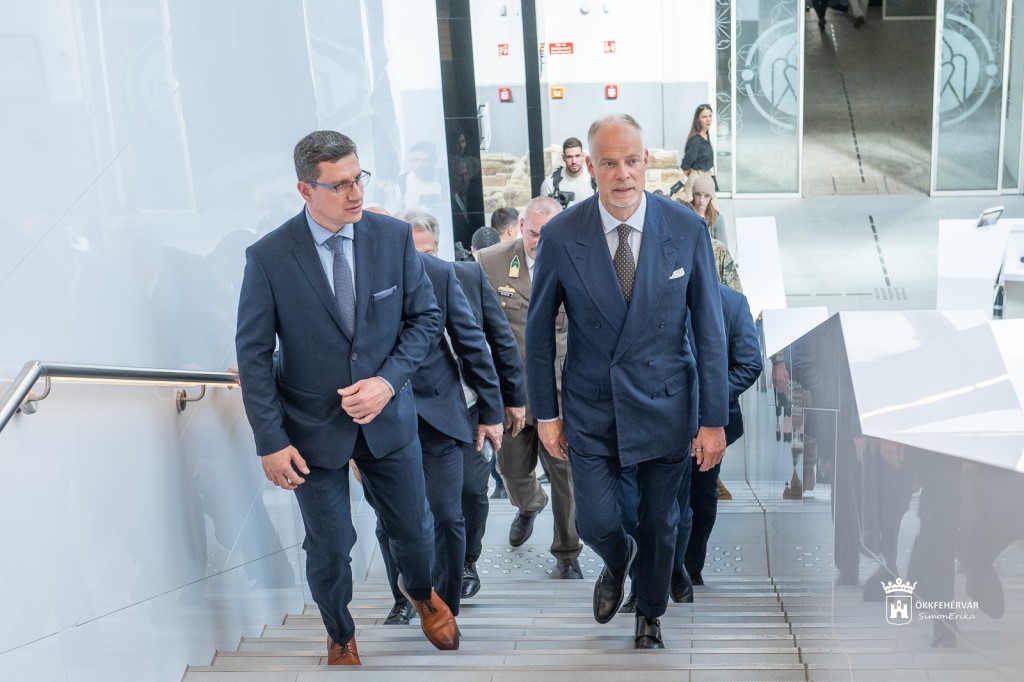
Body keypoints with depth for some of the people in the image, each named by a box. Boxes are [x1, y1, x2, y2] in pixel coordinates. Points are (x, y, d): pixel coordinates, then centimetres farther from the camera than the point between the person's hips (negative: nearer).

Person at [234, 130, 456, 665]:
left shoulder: (394, 237, -9)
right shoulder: (268, 257, -15)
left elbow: (424, 316, -1)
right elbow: (254, 355, -10)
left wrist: (389, 380, -15)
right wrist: (270, 442, -12)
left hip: (388, 414, 2)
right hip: (313, 426, -2)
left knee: (413, 527, 17)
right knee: (329, 548, 10)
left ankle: (421, 593, 52)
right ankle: (340, 638, 39)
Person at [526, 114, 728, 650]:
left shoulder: (687, 230, -11)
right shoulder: (561, 236, -11)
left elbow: (710, 330, -5)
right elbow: (539, 330, -1)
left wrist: (714, 420, -5)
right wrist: (546, 413, 1)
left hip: (665, 405, 0)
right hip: (591, 408, 0)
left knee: (660, 524, 13)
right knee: (595, 523, 4)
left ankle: (649, 614, 41)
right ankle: (618, 562, 42)